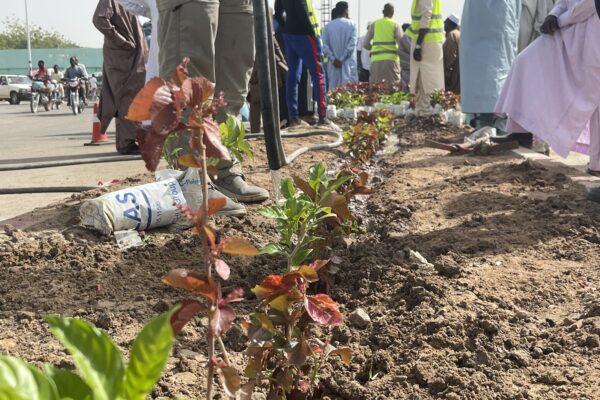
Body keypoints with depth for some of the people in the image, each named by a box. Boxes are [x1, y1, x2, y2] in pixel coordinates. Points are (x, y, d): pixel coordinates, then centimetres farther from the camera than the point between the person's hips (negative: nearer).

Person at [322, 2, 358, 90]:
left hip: (333, 65, 2)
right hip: (348, 64, -2)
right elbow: (352, 44, -9)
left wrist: (333, 59, -5)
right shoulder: (352, 25, 1)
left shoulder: (328, 26, 7)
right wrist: (342, 59, -9)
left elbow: (324, 45, -3)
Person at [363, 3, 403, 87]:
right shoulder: (395, 25, 4)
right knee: (393, 86, -2)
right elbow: (401, 43, -5)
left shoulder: (374, 24, 11)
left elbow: (365, 44, 9)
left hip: (376, 59, 2)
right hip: (391, 59, -2)